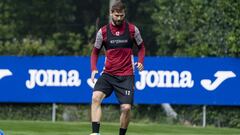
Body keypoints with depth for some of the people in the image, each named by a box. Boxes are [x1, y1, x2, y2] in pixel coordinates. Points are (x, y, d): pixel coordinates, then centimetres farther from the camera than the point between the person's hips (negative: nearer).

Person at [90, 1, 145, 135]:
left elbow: (141, 47, 13)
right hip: (108, 74, 1)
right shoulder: (103, 32, 1)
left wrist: (140, 61, -5)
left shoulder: (132, 29, -1)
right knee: (96, 97, -24)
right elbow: (95, 52, 11)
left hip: (126, 76, -1)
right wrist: (94, 69, -4)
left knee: (126, 108, -10)